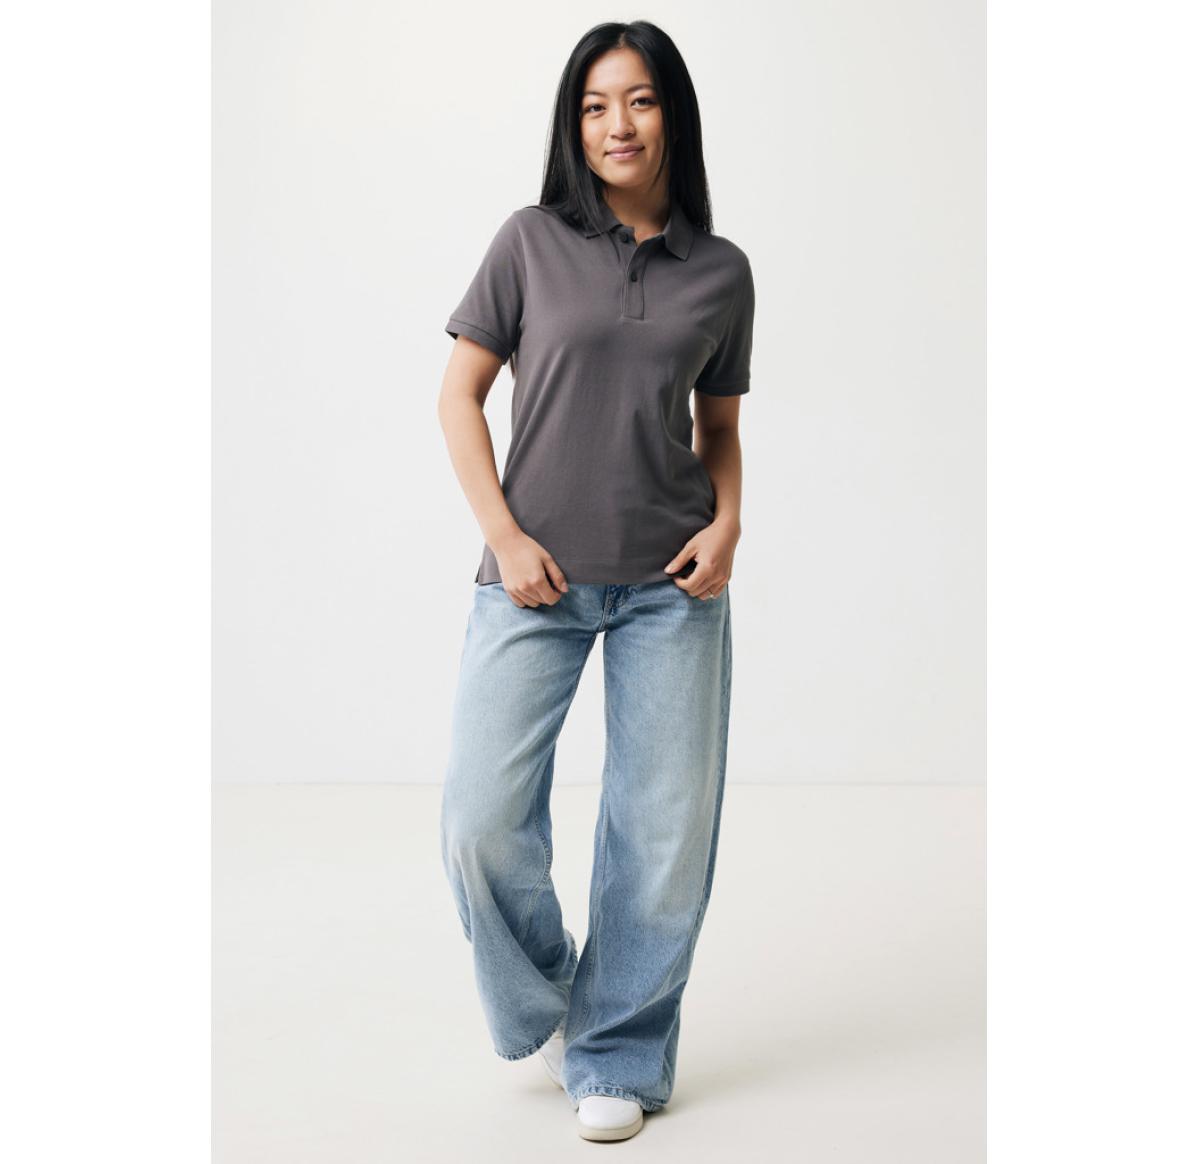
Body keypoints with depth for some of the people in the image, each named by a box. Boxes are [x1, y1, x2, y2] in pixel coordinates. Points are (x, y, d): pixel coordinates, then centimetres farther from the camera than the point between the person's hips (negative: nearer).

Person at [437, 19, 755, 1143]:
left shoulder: (721, 271, 7)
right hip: (537, 579, -1)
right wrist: (505, 537, -7)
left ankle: (615, 1056, 23)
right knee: (481, 820, -7)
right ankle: (542, 1000, 22)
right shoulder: (532, 242, 2)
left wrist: (728, 522, -4)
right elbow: (460, 395, 3)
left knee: (668, 829, 4)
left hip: (672, 586, 2)